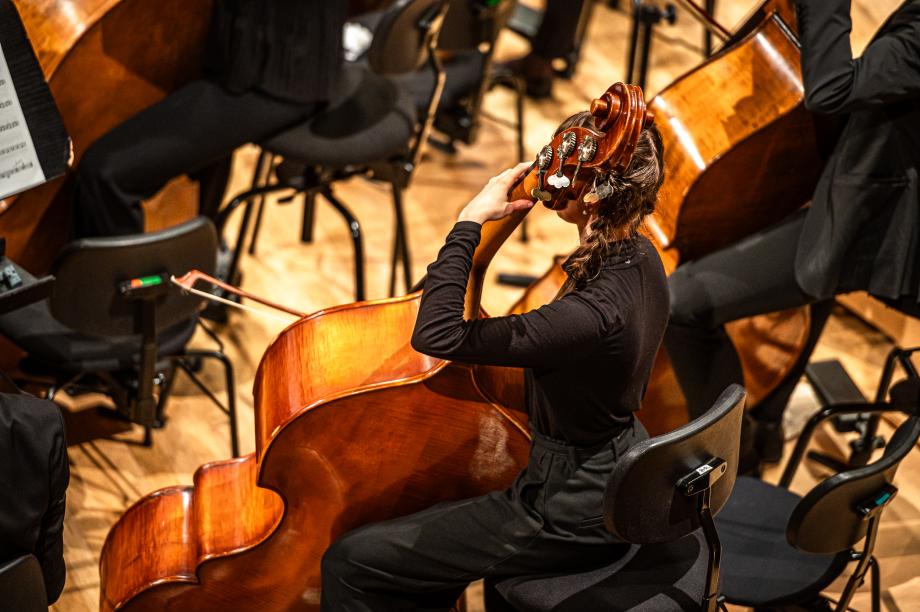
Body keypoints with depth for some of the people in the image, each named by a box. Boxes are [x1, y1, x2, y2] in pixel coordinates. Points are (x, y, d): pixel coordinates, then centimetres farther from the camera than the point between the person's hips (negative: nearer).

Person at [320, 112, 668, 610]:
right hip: (612, 481, 10)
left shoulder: (592, 315, -34)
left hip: (570, 515, -10)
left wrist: (469, 223, -27)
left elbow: (436, 335, -34)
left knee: (350, 562, -2)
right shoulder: (641, 258, -6)